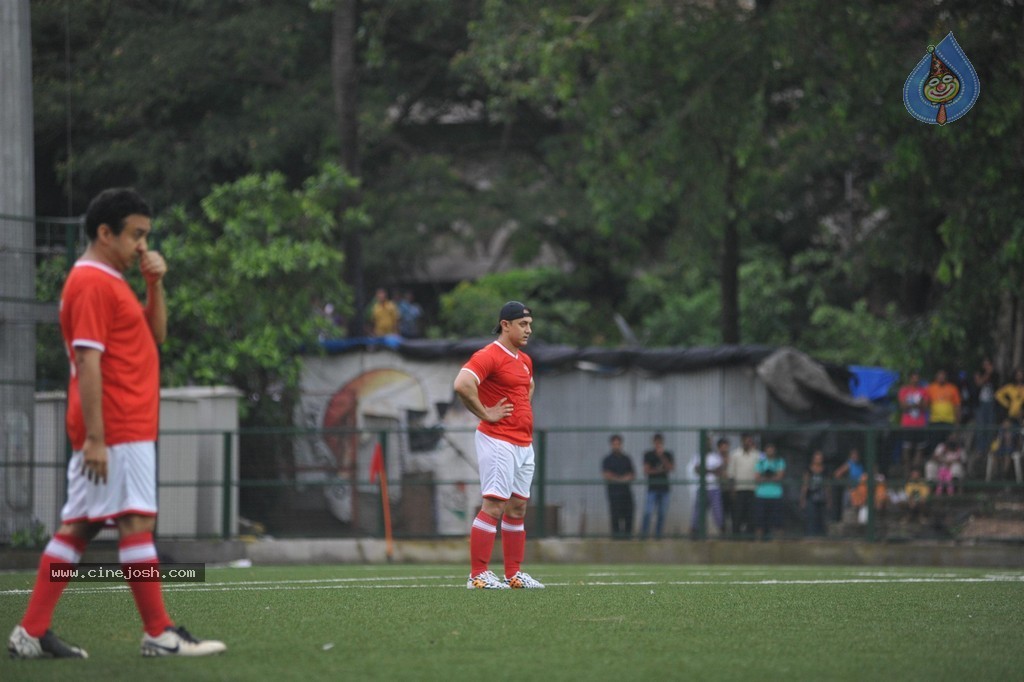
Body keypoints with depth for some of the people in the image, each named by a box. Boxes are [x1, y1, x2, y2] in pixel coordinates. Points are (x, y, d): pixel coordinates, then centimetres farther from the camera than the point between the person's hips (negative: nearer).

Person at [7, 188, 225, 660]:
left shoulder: (109, 282, 20)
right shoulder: (92, 283, -11)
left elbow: (155, 334, 25)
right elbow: (87, 362, -18)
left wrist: (155, 285, 8)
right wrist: (95, 437, -22)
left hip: (124, 430, 10)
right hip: (118, 433, -10)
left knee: (76, 528, 7)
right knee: (137, 522, -8)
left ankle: (31, 633, 6)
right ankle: (160, 634, -7)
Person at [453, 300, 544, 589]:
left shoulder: (524, 360, 16)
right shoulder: (489, 356, -13)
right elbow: (462, 384, -28)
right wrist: (485, 413, -19)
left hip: (524, 444, 9)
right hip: (498, 442, -9)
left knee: (518, 508, 10)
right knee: (493, 507, -12)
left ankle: (514, 573, 15)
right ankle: (478, 575, -11)